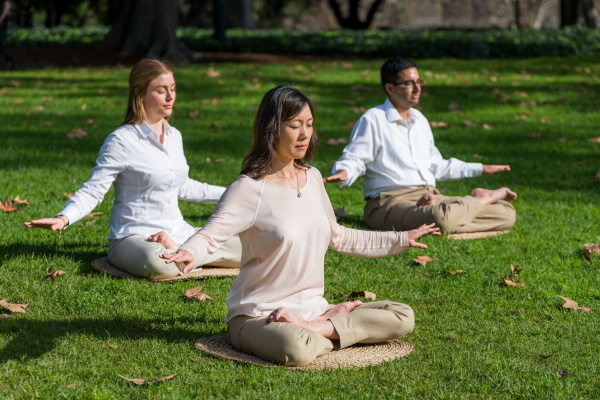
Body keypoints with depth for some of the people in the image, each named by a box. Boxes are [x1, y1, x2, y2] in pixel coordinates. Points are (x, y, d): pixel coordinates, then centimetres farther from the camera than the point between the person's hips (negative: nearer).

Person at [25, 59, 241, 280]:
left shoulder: (174, 136, 11)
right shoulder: (122, 141, -11)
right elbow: (93, 190, -13)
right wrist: (63, 218, -31)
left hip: (178, 234, 7)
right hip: (134, 237, -6)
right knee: (159, 263, -42)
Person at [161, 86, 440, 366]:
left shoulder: (312, 178, 9)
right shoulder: (250, 188, -12)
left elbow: (337, 237, 23)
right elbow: (210, 236, -19)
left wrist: (400, 239, 28)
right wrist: (189, 254, -44)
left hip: (312, 308, 7)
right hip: (258, 317, -7)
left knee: (402, 317, -7)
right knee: (297, 350, -41)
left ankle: (314, 326, -9)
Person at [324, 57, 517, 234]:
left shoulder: (420, 120, 20)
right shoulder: (373, 119, -4)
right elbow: (354, 159, -8)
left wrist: (479, 169, 34)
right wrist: (344, 173, -33)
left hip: (431, 197, 6)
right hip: (390, 202, -6)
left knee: (506, 213, -12)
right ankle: (483, 198, -12)